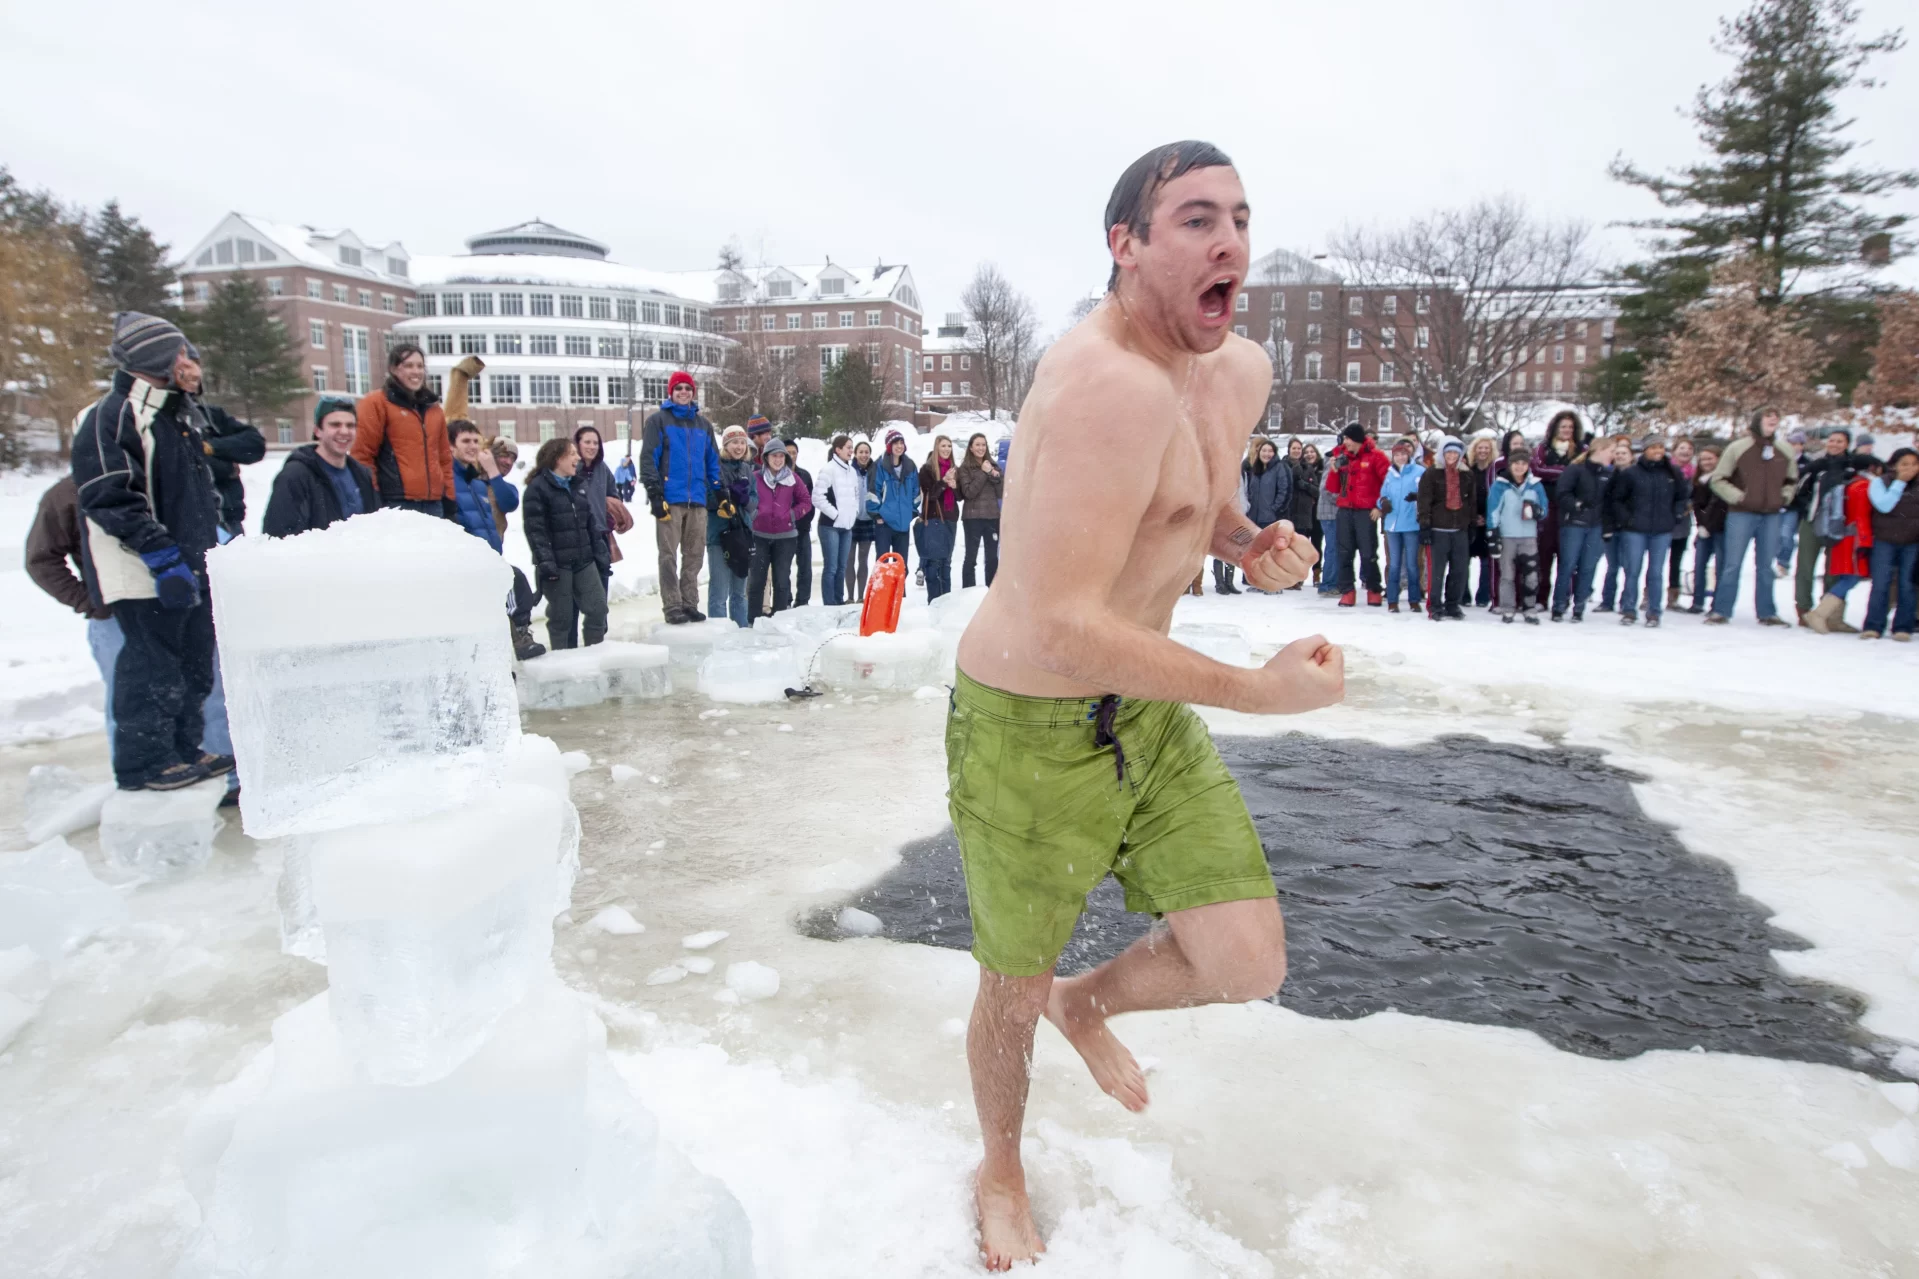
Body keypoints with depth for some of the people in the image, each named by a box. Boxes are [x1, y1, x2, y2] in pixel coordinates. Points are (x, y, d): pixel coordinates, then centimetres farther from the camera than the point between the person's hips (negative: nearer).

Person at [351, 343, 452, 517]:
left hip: (434, 504, 6)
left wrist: (448, 497, 15)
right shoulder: (376, 404, 0)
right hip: (397, 504, -6)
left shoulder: (433, 408, 19)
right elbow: (362, 454, -5)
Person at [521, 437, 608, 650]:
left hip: (584, 561, 7)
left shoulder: (577, 487, 15)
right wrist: (545, 562, -21)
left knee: (598, 607, 4)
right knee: (561, 616, 1)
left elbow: (590, 524, 18)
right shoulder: (537, 488, -8)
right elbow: (535, 530, -14)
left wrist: (599, 554, 14)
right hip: (557, 565, -7)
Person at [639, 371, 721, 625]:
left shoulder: (703, 423, 17)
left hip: (697, 500, 5)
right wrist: (654, 494, -12)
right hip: (670, 499, -5)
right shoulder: (658, 419, 2)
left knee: (694, 555, 7)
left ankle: (690, 604, 15)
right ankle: (673, 608, -1)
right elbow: (648, 458, -4)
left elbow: (712, 460, 20)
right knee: (669, 556, -3)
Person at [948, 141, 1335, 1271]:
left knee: (1249, 966, 4)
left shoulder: (1241, 370, 4)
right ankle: (1002, 1174, 47)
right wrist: (1254, 691, -25)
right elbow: (1059, 625, -33)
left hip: (1149, 711, 7)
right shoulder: (1111, 385, -28)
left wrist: (1252, 543, -1)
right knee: (1014, 995, 14)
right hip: (1030, 725, -7)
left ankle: (1088, 1007, 38)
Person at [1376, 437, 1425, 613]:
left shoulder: (1419, 471, -3)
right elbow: (1383, 494, 19)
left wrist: (1417, 497, -25)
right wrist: (1383, 503, -3)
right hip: (1392, 524, 4)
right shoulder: (1390, 473, 12)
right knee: (1394, 564, 7)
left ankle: (1414, 600, 11)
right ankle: (1392, 600, 11)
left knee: (1411, 563, 2)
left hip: (1411, 524, -4)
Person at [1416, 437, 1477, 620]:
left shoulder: (1467, 474, 13)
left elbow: (1473, 502, 18)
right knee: (1436, 570, -3)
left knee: (1459, 571, 5)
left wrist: (1472, 526, 15)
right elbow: (1424, 501, -6)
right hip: (1438, 529, -4)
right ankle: (1435, 606, 5)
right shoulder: (1431, 473, -1)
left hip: (1460, 530, 4)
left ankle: (1453, 605, 16)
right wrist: (1424, 526, -11)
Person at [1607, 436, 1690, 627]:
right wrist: (1626, 519, -5)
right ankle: (1629, 611, 7)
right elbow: (1615, 499, 2)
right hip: (1634, 531, -2)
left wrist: (1673, 516, 6)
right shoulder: (1630, 473, -2)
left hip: (1662, 532, 2)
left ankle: (1654, 613, 8)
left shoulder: (1673, 473, 6)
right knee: (1633, 572, -1)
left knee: (1656, 573, 3)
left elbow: (1684, 496, 17)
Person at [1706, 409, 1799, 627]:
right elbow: (1717, 479, -1)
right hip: (1741, 515, -4)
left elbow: (1792, 480, 25)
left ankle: (1767, 613, 14)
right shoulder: (1738, 448, -3)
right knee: (1732, 564, -4)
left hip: (1771, 517, 4)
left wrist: (1784, 497, 8)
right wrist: (1736, 496, -10)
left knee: (1765, 566, 8)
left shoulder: (1785, 453, 9)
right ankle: (1721, 611, 1)